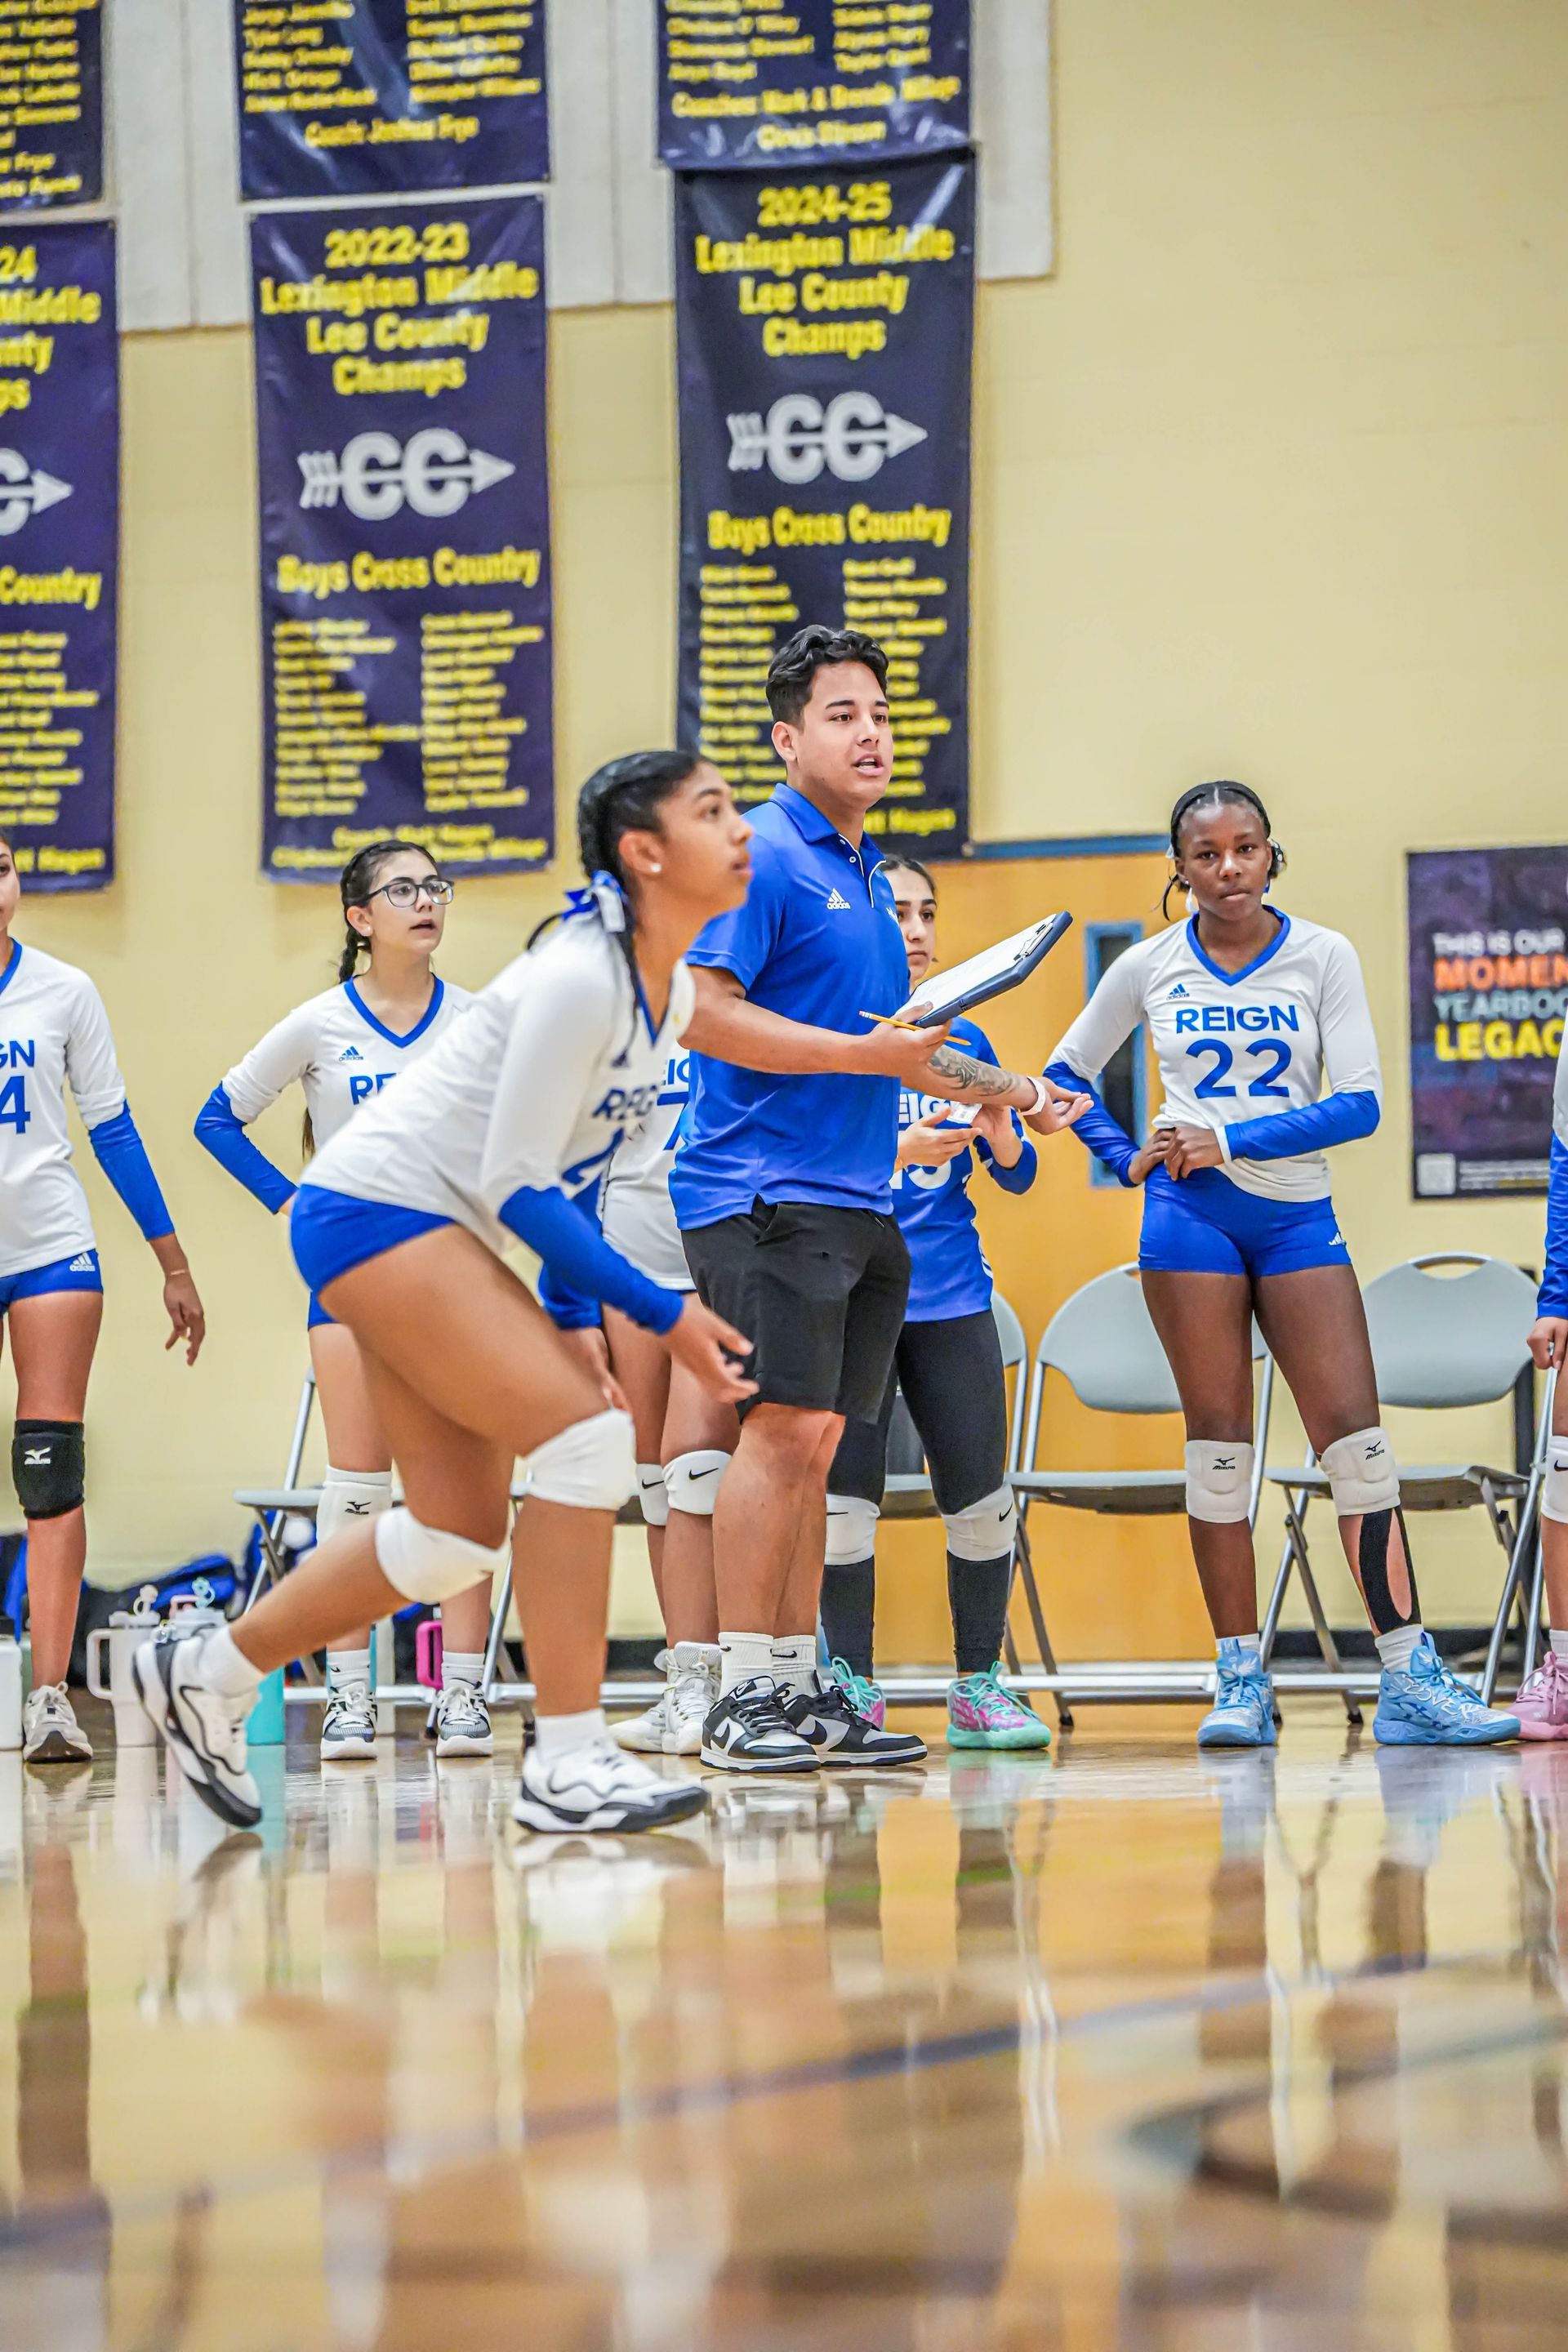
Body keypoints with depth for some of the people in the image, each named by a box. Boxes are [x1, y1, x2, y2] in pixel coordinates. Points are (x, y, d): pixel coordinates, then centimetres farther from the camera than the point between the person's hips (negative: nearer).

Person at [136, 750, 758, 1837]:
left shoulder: (671, 991, 6)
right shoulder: (578, 980, -23)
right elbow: (515, 1184, -23)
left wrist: (573, 1317, 9)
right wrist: (664, 1314, -21)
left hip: (439, 1231, 10)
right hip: (377, 1206, -10)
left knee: (461, 1531, 9)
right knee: (585, 1434, -20)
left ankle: (207, 1670, 25)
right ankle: (567, 1761, -17)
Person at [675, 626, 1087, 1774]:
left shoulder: (868, 877, 21)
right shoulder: (762, 856, -8)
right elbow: (702, 1013, -18)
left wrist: (1010, 1089, 30)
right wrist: (864, 1054, -19)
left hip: (855, 1204, 9)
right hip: (767, 1194, -9)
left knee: (814, 1444, 8)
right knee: (784, 1430, -14)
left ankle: (802, 1688, 11)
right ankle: (743, 1698, -11)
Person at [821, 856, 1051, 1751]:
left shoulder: (965, 1042, 12)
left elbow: (1017, 1176, 14)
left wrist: (999, 1127, -7)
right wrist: (897, 1150, -21)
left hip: (953, 1303, 4)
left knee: (983, 1501, 0)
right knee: (846, 1501, -6)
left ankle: (980, 1687, 11)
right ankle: (851, 1688, 4)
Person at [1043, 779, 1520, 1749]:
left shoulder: (1323, 956, 1)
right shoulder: (1149, 968, 4)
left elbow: (1361, 1103, -5)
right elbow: (1066, 1075, 17)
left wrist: (1229, 1140, -13)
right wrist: (1130, 1159, 1)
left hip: (1298, 1215, 0)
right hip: (1191, 1218, 0)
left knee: (1355, 1435, -7)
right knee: (1218, 1442, -2)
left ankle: (1411, 1681, -6)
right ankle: (1241, 1684, 1)